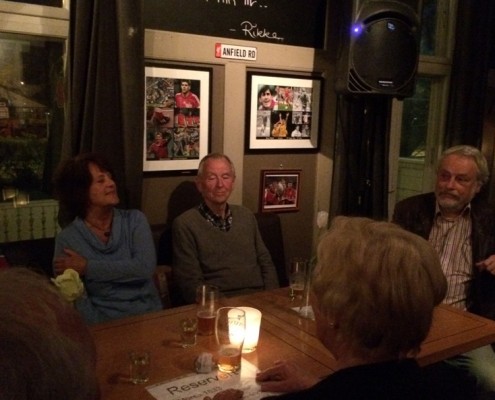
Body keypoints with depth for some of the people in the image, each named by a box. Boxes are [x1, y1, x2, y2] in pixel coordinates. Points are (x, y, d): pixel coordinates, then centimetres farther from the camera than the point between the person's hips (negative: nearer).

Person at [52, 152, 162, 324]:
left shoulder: (135, 219, 4)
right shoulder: (67, 238, 1)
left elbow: (145, 267, -11)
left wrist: (88, 267, -9)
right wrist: (98, 328, -19)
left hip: (148, 315, 0)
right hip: (105, 323, 0)